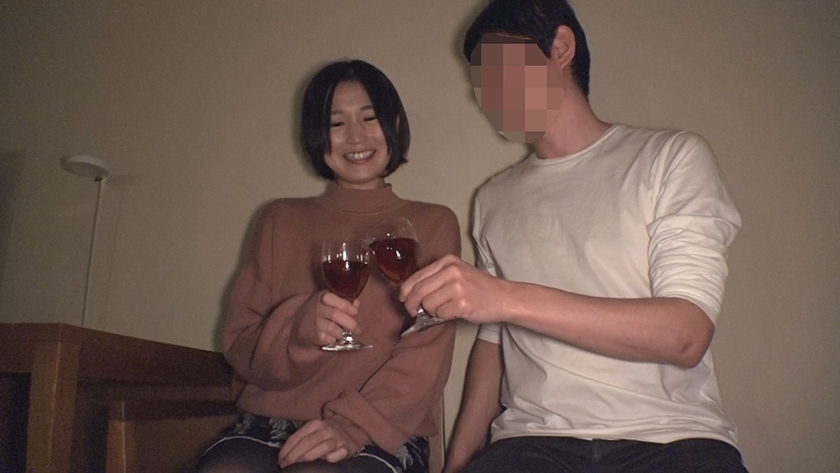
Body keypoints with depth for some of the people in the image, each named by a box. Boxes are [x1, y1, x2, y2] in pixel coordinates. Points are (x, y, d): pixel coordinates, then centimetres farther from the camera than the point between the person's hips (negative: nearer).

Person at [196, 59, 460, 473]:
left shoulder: (432, 224, 8)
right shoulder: (281, 219, 14)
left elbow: (425, 359, -1)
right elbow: (240, 348, 8)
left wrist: (354, 425, -17)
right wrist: (301, 327, -14)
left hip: (381, 434, -2)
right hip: (269, 422, 3)